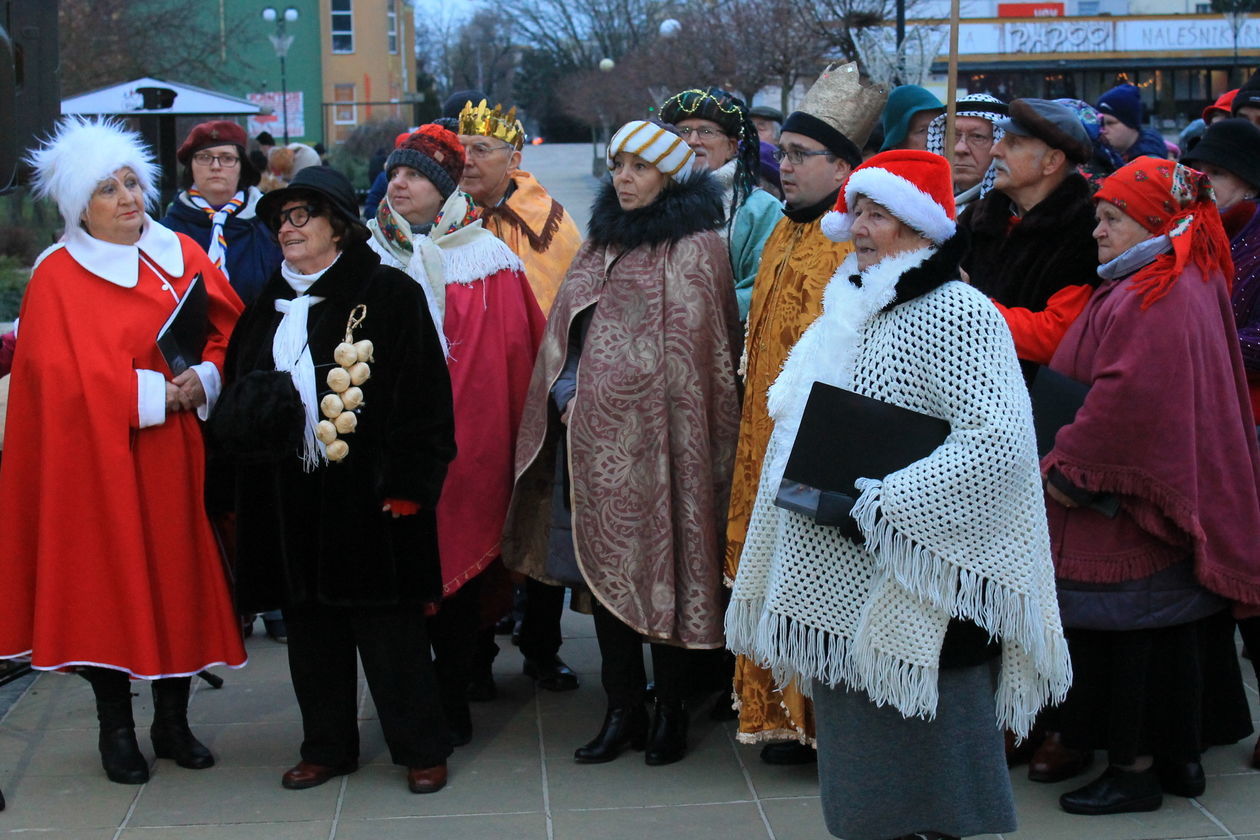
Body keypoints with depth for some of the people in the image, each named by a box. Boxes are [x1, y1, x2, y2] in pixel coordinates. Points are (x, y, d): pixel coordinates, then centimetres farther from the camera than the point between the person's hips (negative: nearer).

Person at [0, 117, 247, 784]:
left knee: (179, 575, 7)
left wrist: (204, 378, -12)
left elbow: (230, 333, 7)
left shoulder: (183, 255, 9)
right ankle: (116, 731, 14)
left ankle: (173, 722, 21)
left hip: (176, 453, 4)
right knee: (109, 584, 1)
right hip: (101, 459, -4)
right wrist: (151, 393, -16)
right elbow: (62, 375, -12)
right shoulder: (58, 278, -4)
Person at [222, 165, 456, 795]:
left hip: (365, 491, -6)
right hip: (288, 497, 6)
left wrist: (406, 483, -14)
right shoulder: (269, 305, 15)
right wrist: (248, 424, 4)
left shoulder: (387, 293, -4)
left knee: (387, 625, -2)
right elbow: (236, 385, 22)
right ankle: (327, 747, 23)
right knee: (309, 625, 11)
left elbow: (423, 393, -8)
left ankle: (421, 749, 11)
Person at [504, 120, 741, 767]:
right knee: (603, 569, 8)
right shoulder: (601, 242, 16)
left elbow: (699, 350, -9)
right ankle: (622, 709, 17)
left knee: (659, 569, 0)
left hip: (652, 437, -7)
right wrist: (566, 400, 8)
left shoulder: (694, 248, -5)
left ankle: (671, 712, 12)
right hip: (589, 434, 7)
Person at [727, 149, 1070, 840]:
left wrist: (880, 503, -24)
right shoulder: (851, 309, 15)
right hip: (838, 589, 9)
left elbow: (1000, 438, -26)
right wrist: (809, 487, 8)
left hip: (910, 593, -9)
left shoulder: (955, 314, -13)